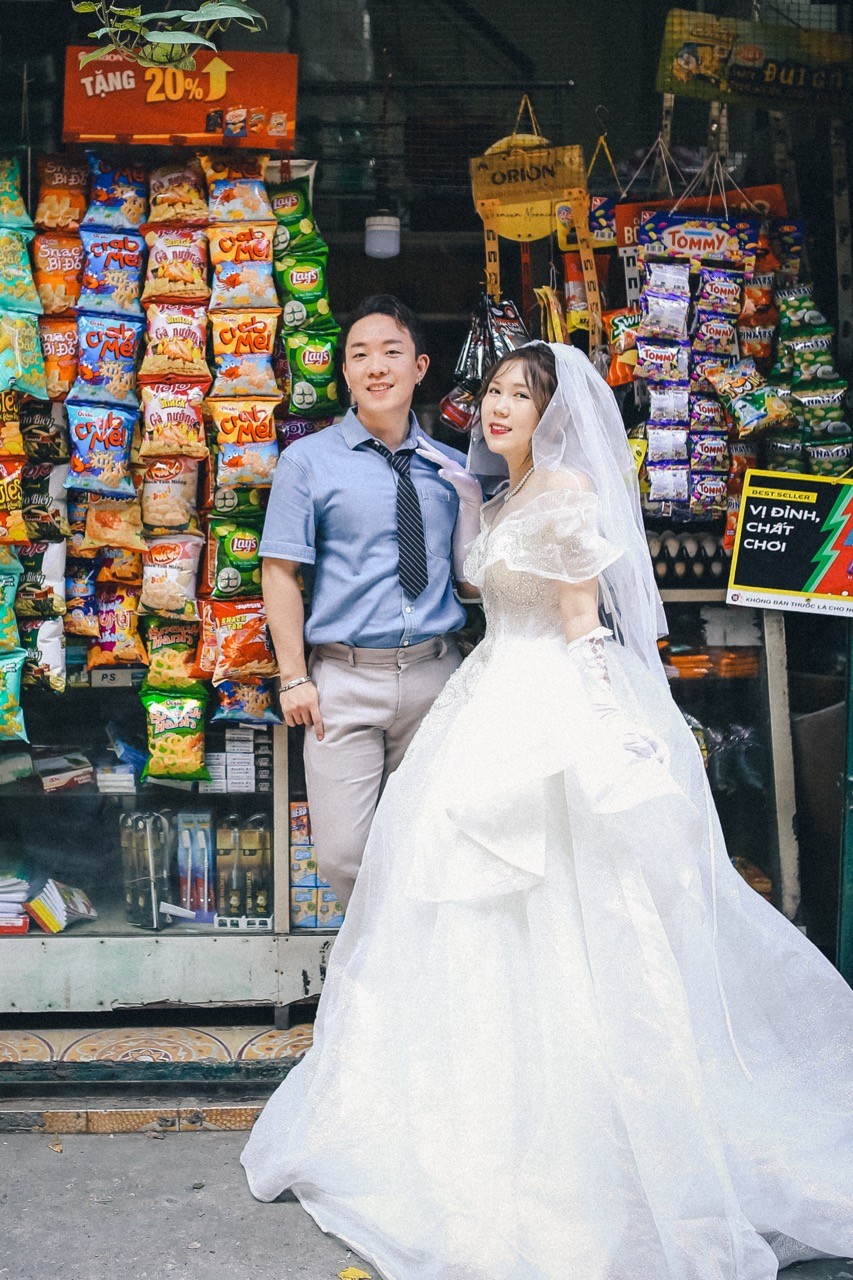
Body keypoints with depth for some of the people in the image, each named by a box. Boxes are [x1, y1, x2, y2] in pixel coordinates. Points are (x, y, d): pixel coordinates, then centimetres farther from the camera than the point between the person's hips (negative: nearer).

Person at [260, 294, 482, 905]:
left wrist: (473, 503, -5)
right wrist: (295, 677, -8)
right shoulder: (308, 460, -1)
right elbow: (281, 571, -3)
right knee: (343, 852, -3)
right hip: (346, 678, -3)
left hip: (434, 675, 3)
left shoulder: (452, 467, 8)